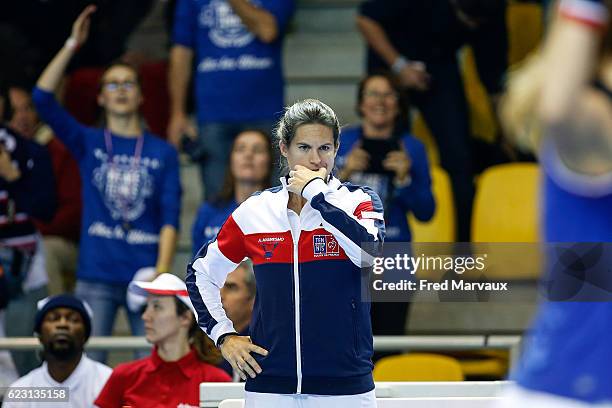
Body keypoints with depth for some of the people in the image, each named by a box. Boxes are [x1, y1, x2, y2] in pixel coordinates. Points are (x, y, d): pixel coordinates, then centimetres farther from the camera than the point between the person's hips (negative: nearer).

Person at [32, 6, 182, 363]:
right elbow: (43, 98, -3)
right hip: (96, 277, 0)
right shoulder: (88, 144, 10)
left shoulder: (163, 153, 8)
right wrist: (72, 46, -8)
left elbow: (170, 218, 0)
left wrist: (162, 273, -12)